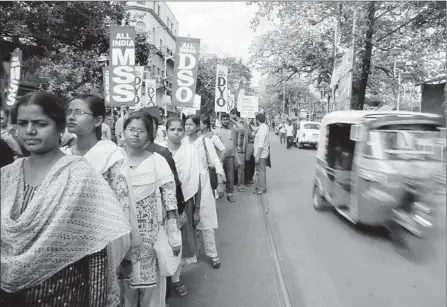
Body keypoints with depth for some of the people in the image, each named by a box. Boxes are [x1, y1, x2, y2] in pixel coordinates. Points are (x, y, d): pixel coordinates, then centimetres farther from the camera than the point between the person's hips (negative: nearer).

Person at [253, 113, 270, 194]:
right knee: (259, 171, 17)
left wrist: (257, 156, -22)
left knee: (261, 172, 0)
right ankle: (259, 186, 28)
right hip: (262, 153, 10)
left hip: (261, 154, -10)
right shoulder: (265, 127, 9)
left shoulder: (262, 130, -21)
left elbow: (261, 145, -24)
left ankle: (262, 188, 10)